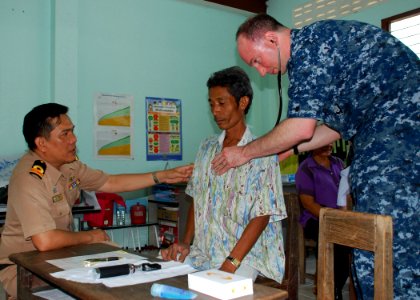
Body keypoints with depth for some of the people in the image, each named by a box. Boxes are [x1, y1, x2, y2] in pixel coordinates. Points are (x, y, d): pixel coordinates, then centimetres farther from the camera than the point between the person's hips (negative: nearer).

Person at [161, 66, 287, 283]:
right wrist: (186, 243, 1)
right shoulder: (207, 148, 10)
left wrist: (230, 264, -19)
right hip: (201, 253, 5)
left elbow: (261, 216, -12)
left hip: (243, 257, -5)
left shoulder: (261, 154, -8)